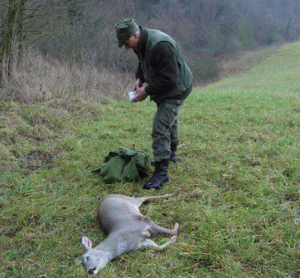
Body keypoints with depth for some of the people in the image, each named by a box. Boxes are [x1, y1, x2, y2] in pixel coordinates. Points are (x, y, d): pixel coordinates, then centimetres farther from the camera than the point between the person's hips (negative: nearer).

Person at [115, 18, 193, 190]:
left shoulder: (159, 46, -34)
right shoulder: (142, 43, -4)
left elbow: (169, 79, -33)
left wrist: (147, 90, -24)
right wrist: (139, 79, -3)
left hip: (176, 88, -10)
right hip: (163, 87, 10)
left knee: (160, 128, -15)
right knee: (169, 121, 25)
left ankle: (161, 171, -8)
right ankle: (171, 154, 47)